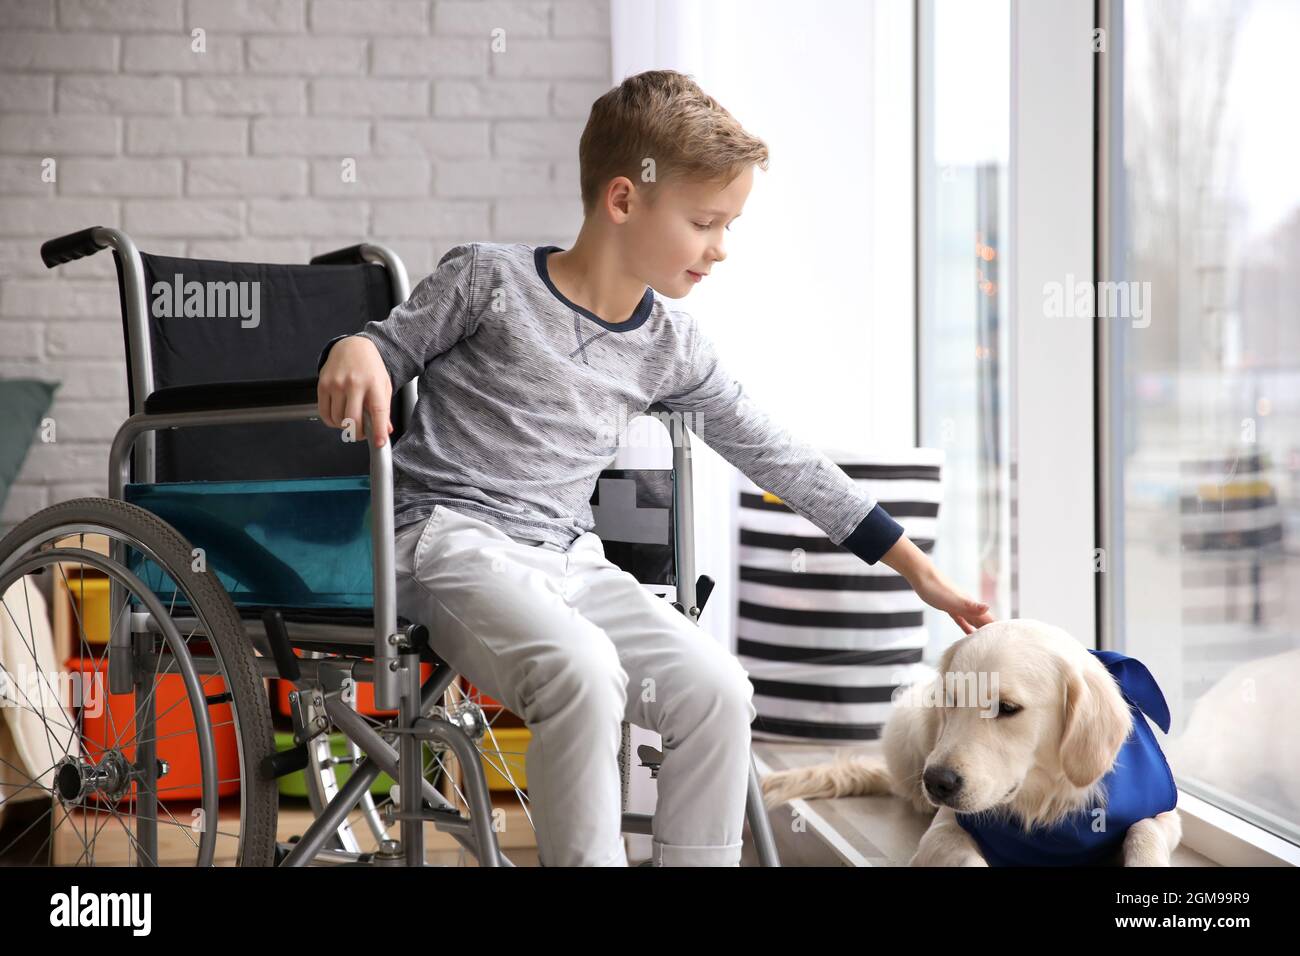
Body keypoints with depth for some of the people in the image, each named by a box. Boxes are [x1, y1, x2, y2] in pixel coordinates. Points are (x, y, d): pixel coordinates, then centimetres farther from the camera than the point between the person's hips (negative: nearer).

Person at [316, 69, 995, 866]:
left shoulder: (674, 348, 10)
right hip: (453, 539, -5)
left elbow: (781, 458, 15)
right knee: (582, 671, -34)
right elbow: (391, 347, 8)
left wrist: (917, 567, 16)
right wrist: (353, 349, -20)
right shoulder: (492, 278, -3)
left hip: (570, 560, 6)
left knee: (719, 689, -16)